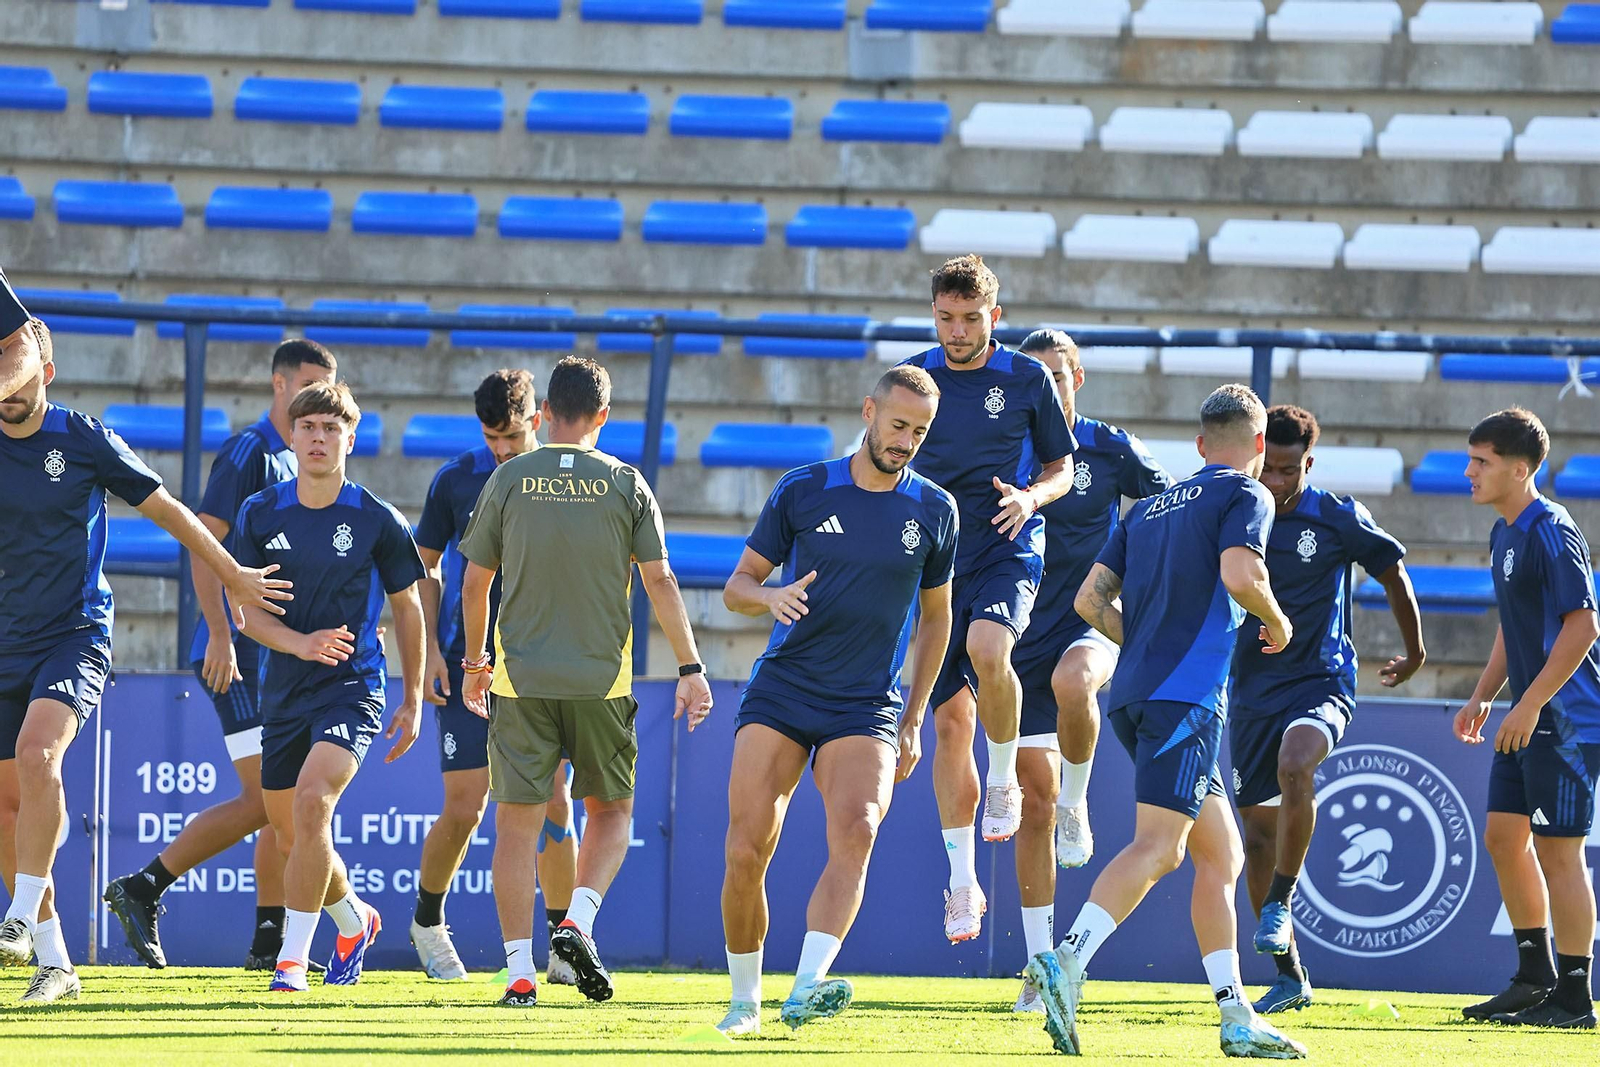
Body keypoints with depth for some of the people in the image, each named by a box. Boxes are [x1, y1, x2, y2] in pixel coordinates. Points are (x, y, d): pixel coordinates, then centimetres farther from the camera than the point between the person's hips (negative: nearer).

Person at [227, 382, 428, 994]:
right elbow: (246, 612, 1)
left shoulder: (377, 522, -4)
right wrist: (301, 643, -19)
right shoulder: (260, 515, 1)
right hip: (283, 689, 4)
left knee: (313, 800, -26)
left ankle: (292, 959, -20)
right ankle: (354, 921, 43)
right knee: (289, 833, 12)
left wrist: (413, 700, 8)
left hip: (353, 687, -4)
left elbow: (407, 608, 7)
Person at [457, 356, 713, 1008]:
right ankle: (578, 923, -6)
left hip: (520, 679, 0)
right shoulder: (625, 484, 0)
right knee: (611, 811, 16)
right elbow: (660, 582, -1)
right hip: (602, 679, 0)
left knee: (517, 823, 3)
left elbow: (475, 582, 5)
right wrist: (689, 668, 5)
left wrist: (475, 660, 19)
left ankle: (520, 971, -3)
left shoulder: (509, 480, 1)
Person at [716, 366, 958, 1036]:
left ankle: (806, 990, -36)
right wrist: (770, 597, -17)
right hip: (780, 693, 0)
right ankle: (744, 999, 8)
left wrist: (912, 721, 15)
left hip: (867, 706, 0)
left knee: (856, 831, -26)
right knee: (747, 852, -9)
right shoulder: (802, 491, 2)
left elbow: (935, 618, 18)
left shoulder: (934, 512, 6)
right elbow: (737, 586, 7)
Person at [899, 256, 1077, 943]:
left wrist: (1032, 497, -13)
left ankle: (1004, 782, -8)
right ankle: (963, 881, 8)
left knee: (987, 648, -34)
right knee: (950, 718, 0)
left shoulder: (1029, 380, 1)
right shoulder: (913, 378, 6)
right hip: (936, 562, 3)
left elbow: (1060, 470, 8)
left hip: (1009, 553, -3)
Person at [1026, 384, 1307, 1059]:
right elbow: (1239, 574, -17)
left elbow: (1091, 601, 17)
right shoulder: (1245, 494, 2)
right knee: (1157, 846, -17)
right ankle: (1066, 964, -34)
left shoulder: (1150, 507, 23)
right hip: (1188, 695, -8)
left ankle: (1237, 1019, 9)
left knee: (1220, 854, 11)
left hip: (1134, 694, 8)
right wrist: (1276, 621, 2)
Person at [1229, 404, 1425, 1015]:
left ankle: (1280, 902, -23)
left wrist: (1415, 653, 19)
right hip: (1251, 688, 4)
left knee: (1294, 763, -35)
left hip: (1322, 682, -4)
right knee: (1258, 830, 4)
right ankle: (1289, 976, 12)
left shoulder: (1338, 519, -6)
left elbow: (1392, 571, 9)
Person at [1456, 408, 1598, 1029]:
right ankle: (1535, 978, 23)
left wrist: (1530, 705, -22)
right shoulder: (1505, 534, 13)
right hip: (1528, 719, 10)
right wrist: (1483, 697, 18)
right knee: (1504, 838, 13)